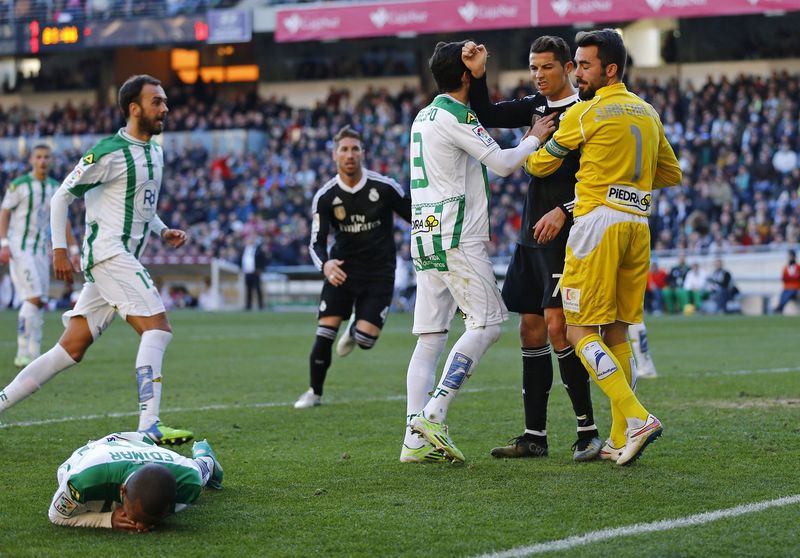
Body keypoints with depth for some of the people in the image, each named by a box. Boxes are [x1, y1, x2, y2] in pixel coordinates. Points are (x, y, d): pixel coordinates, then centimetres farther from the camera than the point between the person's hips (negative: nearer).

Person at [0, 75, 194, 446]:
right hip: (108, 252, -9)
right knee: (157, 328, -18)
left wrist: (162, 230, 13)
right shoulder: (110, 152, -11)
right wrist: (59, 249, -10)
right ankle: (148, 427, -23)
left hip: (125, 259, 9)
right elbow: (62, 196, -6)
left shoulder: (155, 153, 16)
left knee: (72, 348, 6)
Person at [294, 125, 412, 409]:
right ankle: (314, 393, 12)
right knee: (324, 335, -10)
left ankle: (355, 330, 26)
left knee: (365, 340, -13)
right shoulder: (325, 197, -7)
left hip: (378, 273, -1)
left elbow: (416, 218, 1)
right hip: (342, 269, 1)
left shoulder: (384, 187, -11)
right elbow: (317, 243, -9)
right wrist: (325, 264, -31)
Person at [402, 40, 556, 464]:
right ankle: (433, 415, -17)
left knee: (430, 337, 4)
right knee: (487, 322, -7)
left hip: (424, 236, 9)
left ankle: (416, 438, -2)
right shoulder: (454, 118, -10)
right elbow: (502, 164, -9)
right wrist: (534, 140, 7)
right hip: (455, 238, -9)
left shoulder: (424, 117, 18)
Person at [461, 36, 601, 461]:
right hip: (531, 234, 8)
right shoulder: (537, 107, 13)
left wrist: (564, 211, -23)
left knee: (557, 326, -15)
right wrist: (477, 76, -2)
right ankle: (534, 435, 13)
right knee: (530, 328, 8)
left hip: (563, 235, -8)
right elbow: (486, 116, 15)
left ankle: (588, 430, -8)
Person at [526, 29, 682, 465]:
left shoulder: (585, 114, -5)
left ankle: (636, 418, -20)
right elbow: (671, 175, 24)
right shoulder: (647, 113, 15)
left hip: (599, 221, -7)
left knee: (580, 332, -5)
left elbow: (540, 166, 6)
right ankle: (620, 441, 10)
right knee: (616, 334, 12)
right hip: (638, 225, 7)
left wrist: (529, 146, 27)